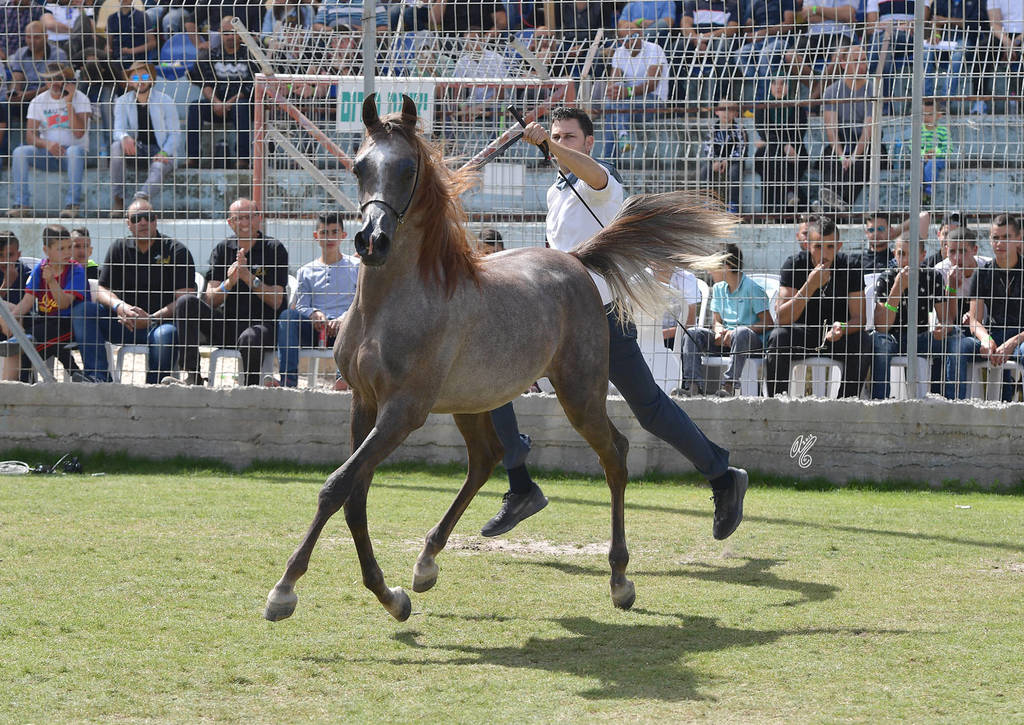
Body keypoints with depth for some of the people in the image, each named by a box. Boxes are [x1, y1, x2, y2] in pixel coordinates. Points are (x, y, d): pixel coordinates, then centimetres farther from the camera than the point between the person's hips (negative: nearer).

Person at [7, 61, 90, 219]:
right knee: (20, 152, -24)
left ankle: (73, 204, -36)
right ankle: (22, 204, -25)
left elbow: (79, 132, -16)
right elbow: (30, 136, -3)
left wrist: (69, 103, -19)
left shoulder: (79, 98, -2)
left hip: (71, 154, -3)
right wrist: (48, 144, -25)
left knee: (75, 150, -38)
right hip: (47, 153, 3)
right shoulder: (38, 102, 5)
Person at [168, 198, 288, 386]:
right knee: (186, 302, -18)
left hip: (262, 323, -4)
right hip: (227, 324, 4)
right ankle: (192, 377, -26)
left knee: (250, 338, -39)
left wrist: (250, 279, -17)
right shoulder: (222, 250, 10)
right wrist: (229, 283, -18)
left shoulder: (274, 249, 0)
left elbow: (276, 302, -5)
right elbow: (210, 301, 2)